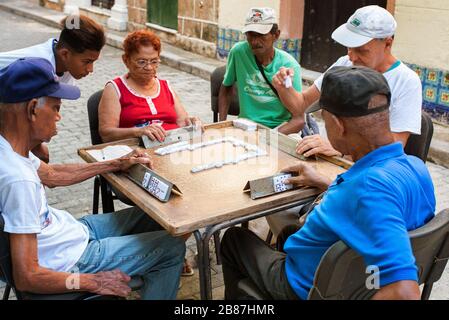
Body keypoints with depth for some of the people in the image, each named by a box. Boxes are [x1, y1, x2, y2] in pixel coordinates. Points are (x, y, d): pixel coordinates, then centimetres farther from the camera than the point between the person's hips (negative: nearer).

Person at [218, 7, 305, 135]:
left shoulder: (289, 65, -12)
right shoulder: (238, 52, -9)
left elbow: (298, 119, -12)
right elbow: (226, 87, 10)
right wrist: (222, 124, 0)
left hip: (280, 129, -1)